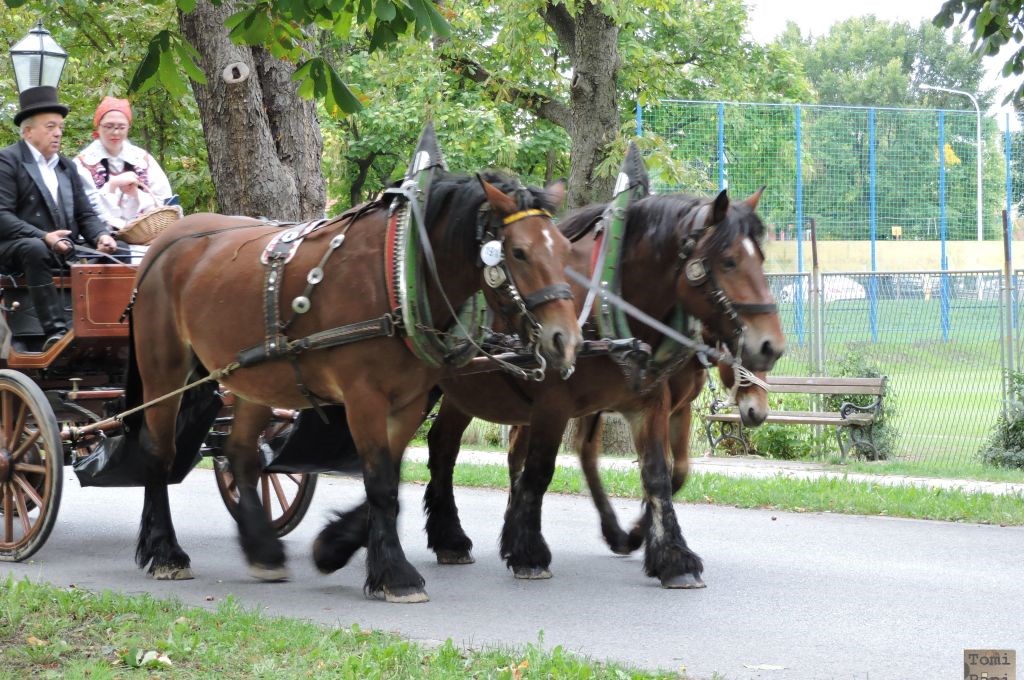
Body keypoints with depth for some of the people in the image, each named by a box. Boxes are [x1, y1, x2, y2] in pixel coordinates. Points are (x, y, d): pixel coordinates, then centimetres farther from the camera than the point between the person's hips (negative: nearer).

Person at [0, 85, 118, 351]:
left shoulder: (67, 166, 21)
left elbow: (85, 214, 17)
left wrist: (100, 236, -6)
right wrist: (43, 237, -25)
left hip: (66, 250, 7)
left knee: (106, 257, -16)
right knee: (35, 249, -39)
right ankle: (56, 331, -45)